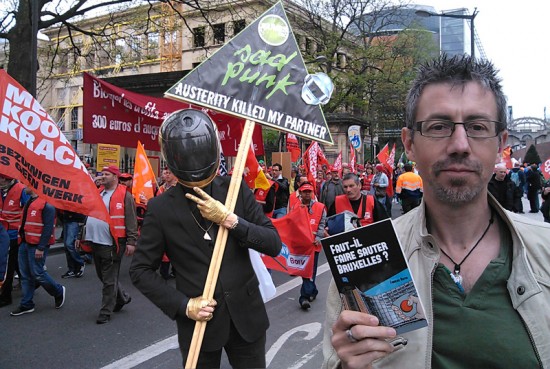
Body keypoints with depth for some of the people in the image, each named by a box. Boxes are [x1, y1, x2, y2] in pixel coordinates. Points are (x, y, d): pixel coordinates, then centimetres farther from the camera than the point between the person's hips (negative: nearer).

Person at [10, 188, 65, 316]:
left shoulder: (46, 204, -17)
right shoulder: (29, 202, 13)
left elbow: (48, 227, -20)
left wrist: (41, 248, -21)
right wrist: (22, 240, 15)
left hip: (37, 245, -9)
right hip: (25, 243, 9)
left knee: (37, 273, -4)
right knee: (25, 274, 12)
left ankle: (58, 292, 19)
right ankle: (26, 304, 22)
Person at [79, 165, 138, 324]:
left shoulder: (125, 195, -8)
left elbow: (131, 221, -12)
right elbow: (87, 215, 22)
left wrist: (131, 241, -16)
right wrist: (81, 236, 20)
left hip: (111, 244, -8)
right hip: (95, 242, 8)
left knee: (109, 280, 1)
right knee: (103, 276, 19)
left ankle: (106, 312, 13)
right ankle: (122, 297, 37)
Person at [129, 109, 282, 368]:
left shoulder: (236, 189, -6)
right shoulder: (161, 208, -8)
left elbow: (274, 244, -7)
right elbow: (140, 270, -1)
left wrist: (229, 220, -20)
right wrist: (183, 305, -11)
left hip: (246, 318, 1)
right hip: (198, 323, -1)